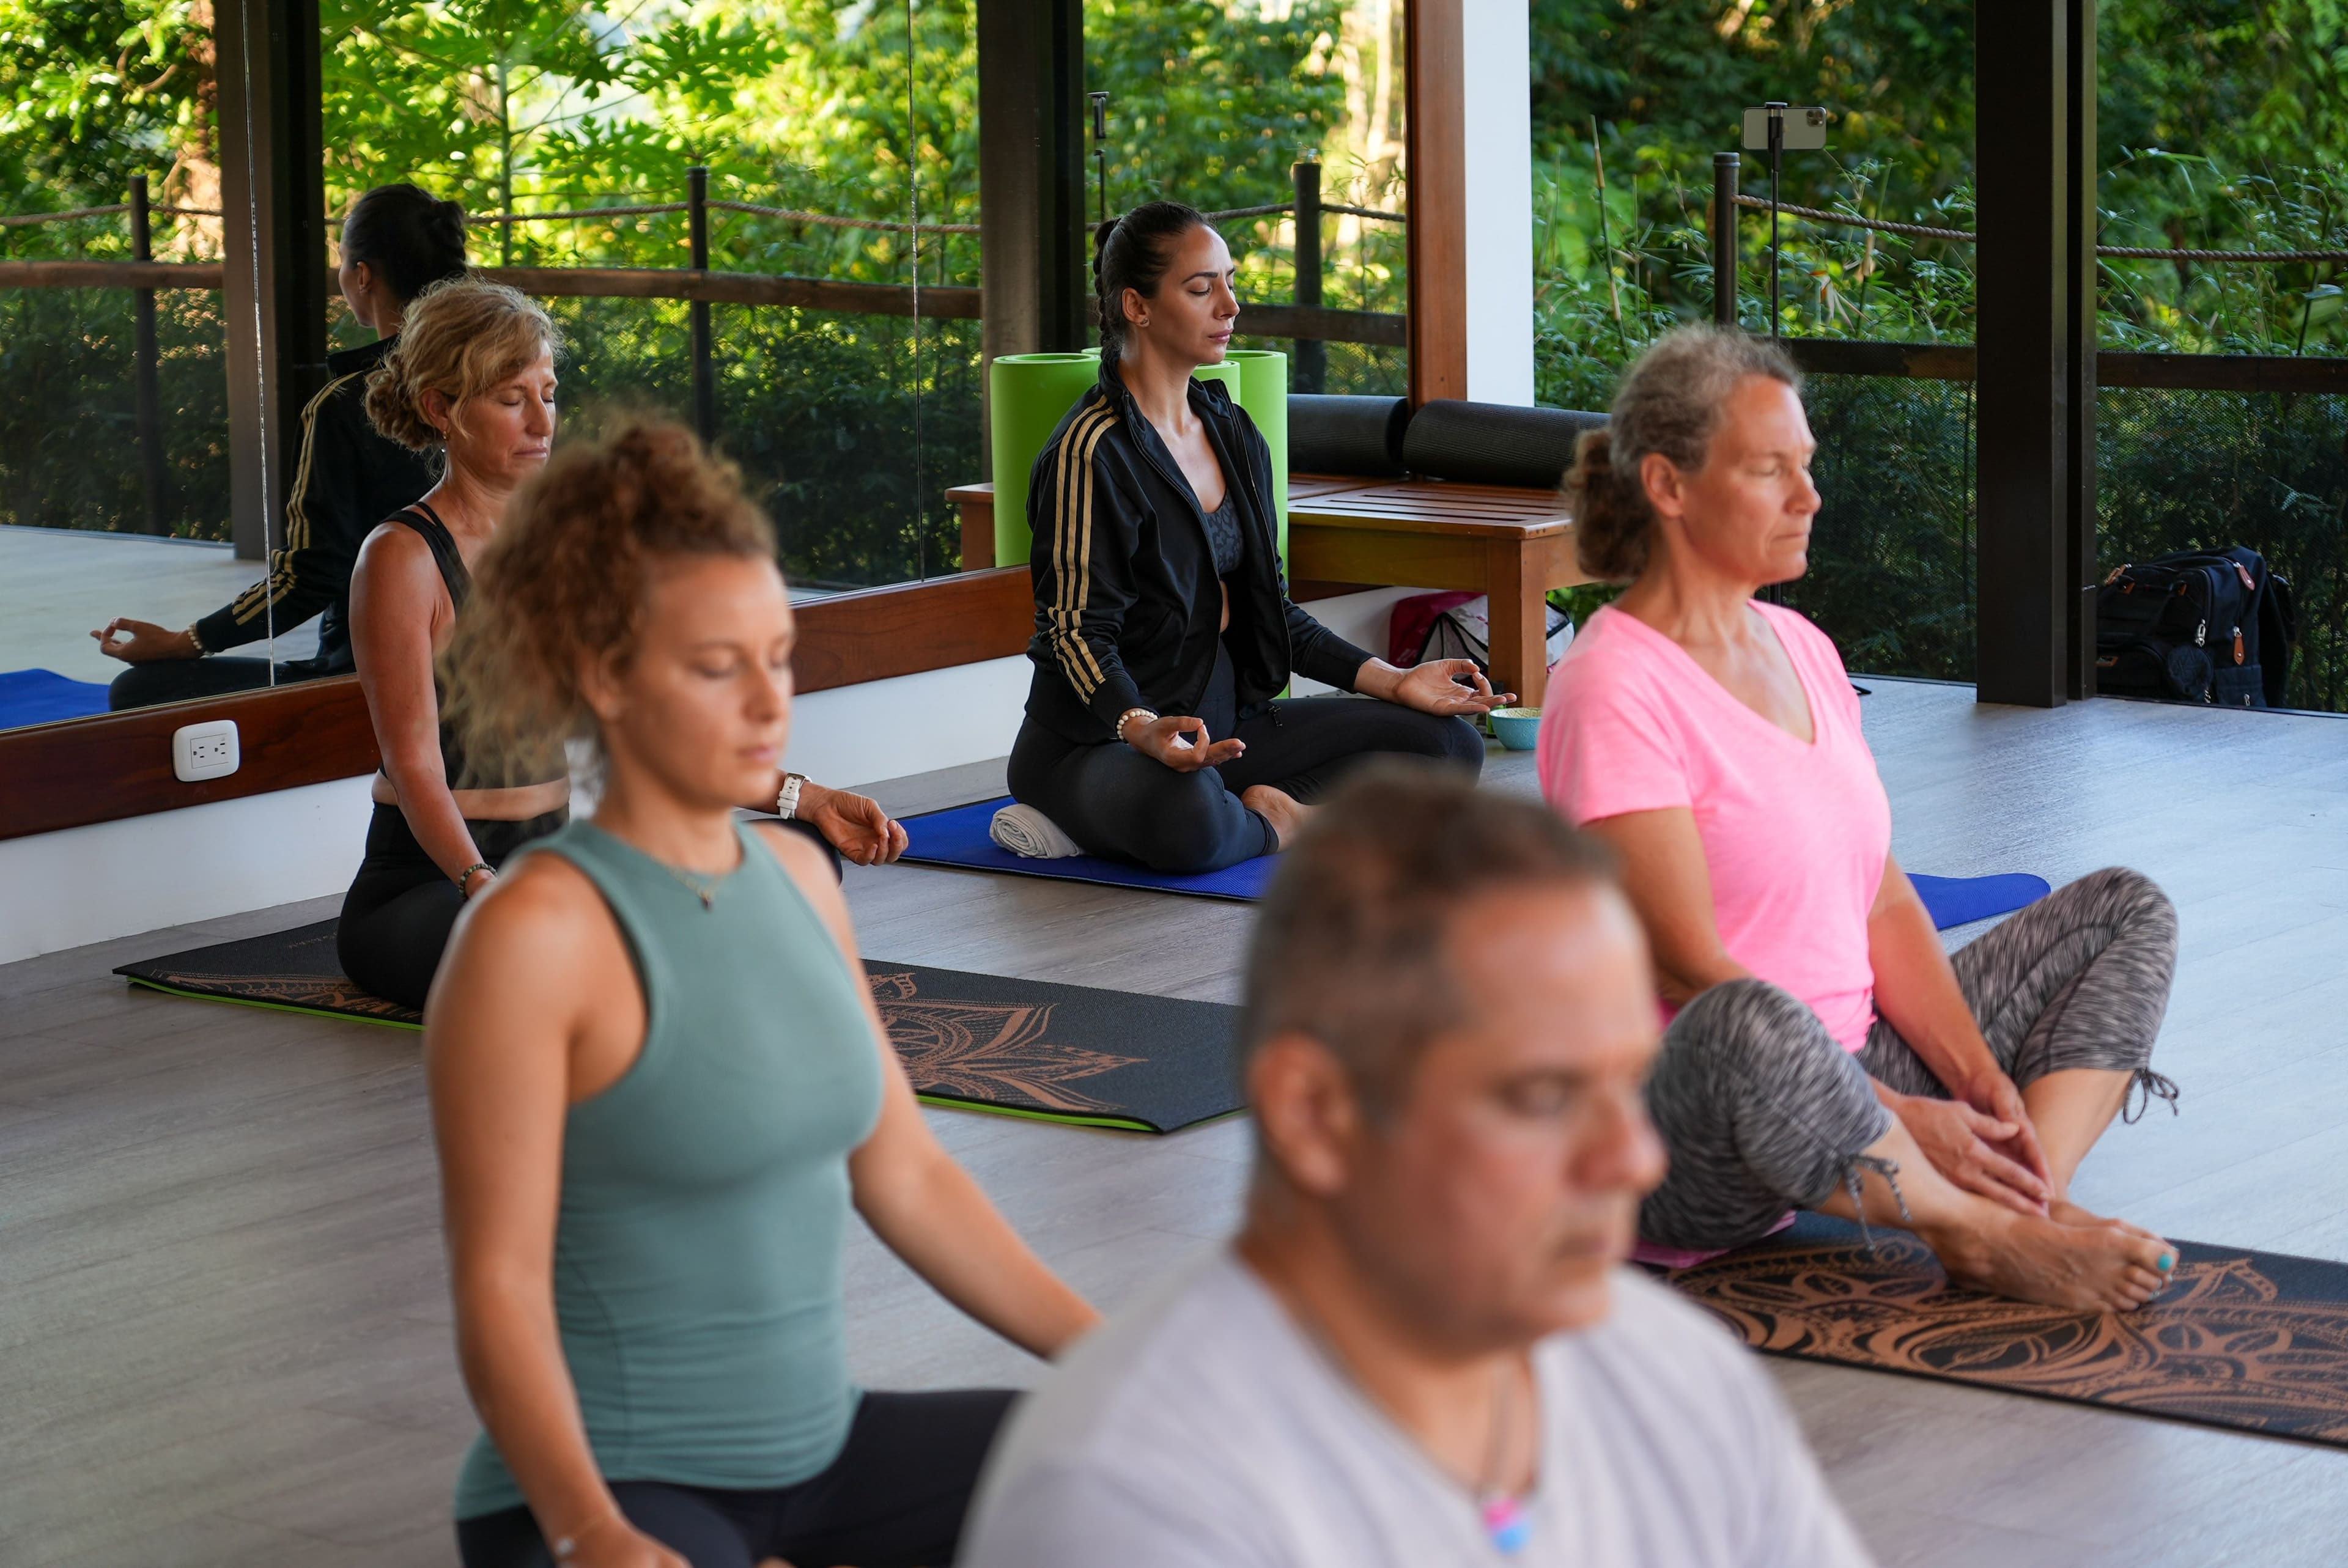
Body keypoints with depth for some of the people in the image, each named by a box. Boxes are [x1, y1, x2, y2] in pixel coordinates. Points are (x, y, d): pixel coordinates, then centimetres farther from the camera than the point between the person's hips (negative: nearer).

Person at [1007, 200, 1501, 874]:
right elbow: (1081, 631, -18)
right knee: (1188, 815, -43)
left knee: (1447, 742, -5)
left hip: (1223, 723, 8)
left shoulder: (1232, 432, 14)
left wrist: (1392, 681, 7)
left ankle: (1259, 805, -14)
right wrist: (1143, 730, -37)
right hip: (1099, 738, -8)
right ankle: (1279, 826, -10)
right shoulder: (1093, 451, -13)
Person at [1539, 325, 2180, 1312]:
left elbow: (1884, 901, 11)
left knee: (2126, 911, 6)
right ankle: (1984, 1235, -19)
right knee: (1750, 1024, -43)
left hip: (1854, 1077, 9)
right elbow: (1689, 972, -20)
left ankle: (2035, 1194, -21)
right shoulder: (1615, 689, -14)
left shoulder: (1800, 647, 13)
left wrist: (1977, 1077, -5)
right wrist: (1902, 1120, -22)